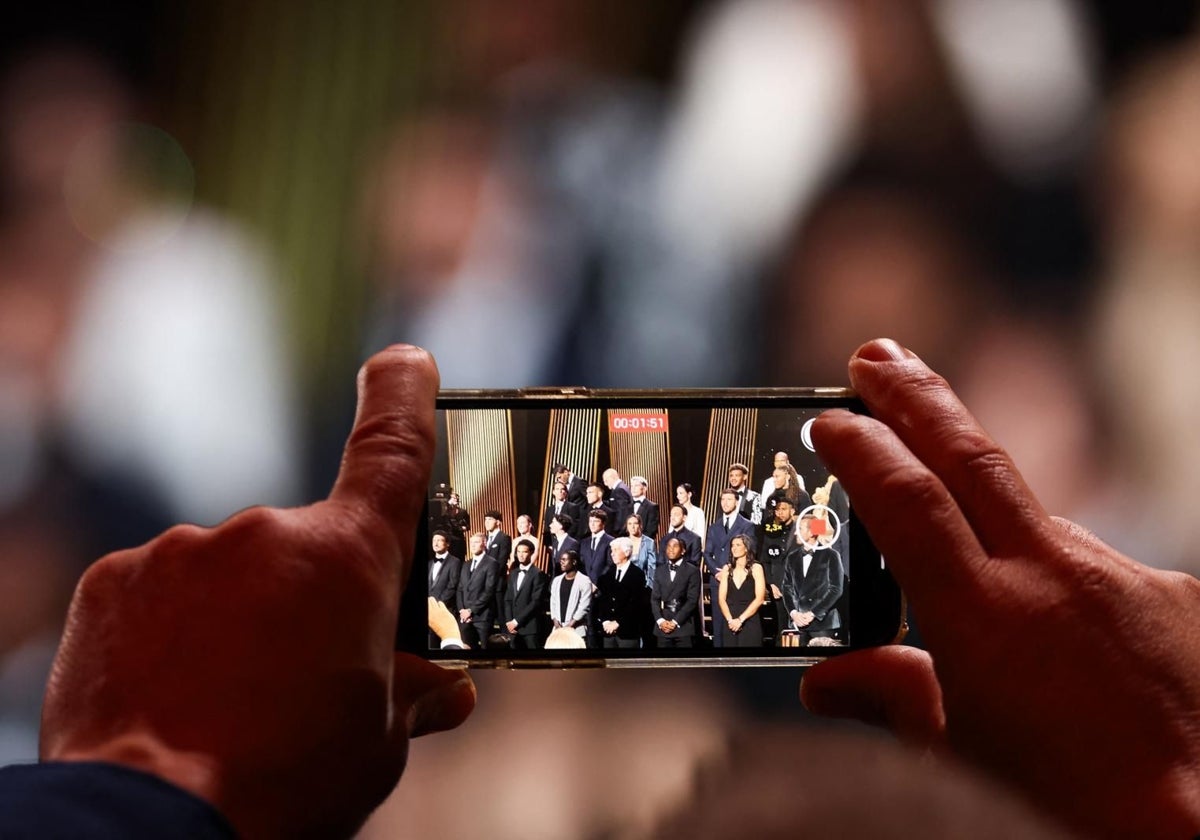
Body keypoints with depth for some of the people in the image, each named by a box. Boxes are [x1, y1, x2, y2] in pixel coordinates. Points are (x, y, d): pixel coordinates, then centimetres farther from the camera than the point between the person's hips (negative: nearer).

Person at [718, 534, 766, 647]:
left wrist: (740, 619, -12)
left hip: (750, 622, -3)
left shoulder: (756, 568, 1)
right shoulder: (727, 569, 11)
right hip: (731, 625, 3)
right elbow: (721, 599, 5)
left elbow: (759, 599, -7)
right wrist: (730, 620, -11)